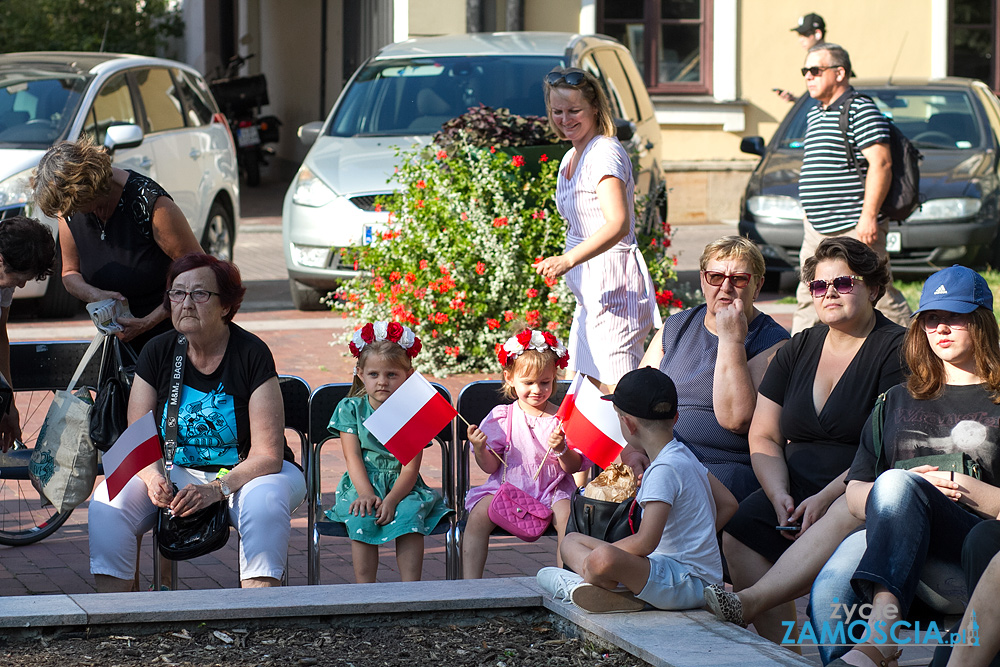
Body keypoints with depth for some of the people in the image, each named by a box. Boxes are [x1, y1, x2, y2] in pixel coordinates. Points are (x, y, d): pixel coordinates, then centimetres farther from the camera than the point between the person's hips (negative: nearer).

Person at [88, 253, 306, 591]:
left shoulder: (252, 354, -13)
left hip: (244, 473, -3)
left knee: (265, 502, -37)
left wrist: (216, 489, -32)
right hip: (176, 471, 3)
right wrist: (153, 478, -26)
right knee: (107, 503, -23)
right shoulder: (157, 352, -1)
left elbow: (267, 455, -16)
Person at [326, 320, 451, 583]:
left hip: (402, 487, 0)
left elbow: (410, 467, -6)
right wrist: (366, 494, -21)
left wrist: (391, 499, -24)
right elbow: (353, 457, -4)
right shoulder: (350, 408, 5)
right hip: (363, 485, 0)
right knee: (362, 517, -30)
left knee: (409, 514, -31)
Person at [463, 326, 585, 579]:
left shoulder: (561, 418, 5)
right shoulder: (501, 417, 6)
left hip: (552, 491, -1)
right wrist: (480, 450, -15)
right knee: (479, 515, -26)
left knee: (567, 515, -32)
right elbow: (491, 466, 5)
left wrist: (562, 450, -17)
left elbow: (574, 467, 3)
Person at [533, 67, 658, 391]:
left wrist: (569, 259, -41)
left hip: (613, 285, -10)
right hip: (589, 291, 10)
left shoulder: (605, 153, -16)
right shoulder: (571, 158, 15)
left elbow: (618, 224, -30)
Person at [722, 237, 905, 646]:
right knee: (737, 534, -21)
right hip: (797, 491, 5)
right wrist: (779, 495, -4)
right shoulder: (798, 350, 18)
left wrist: (826, 499, -21)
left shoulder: (895, 349, -2)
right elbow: (763, 437, 16)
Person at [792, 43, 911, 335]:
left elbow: (881, 165, -17)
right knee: (808, 299, 7)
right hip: (817, 231, 9)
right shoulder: (815, 114, 18)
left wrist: (868, 217, -22)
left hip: (854, 228, -9)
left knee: (880, 296, -3)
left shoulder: (861, 111, -10)